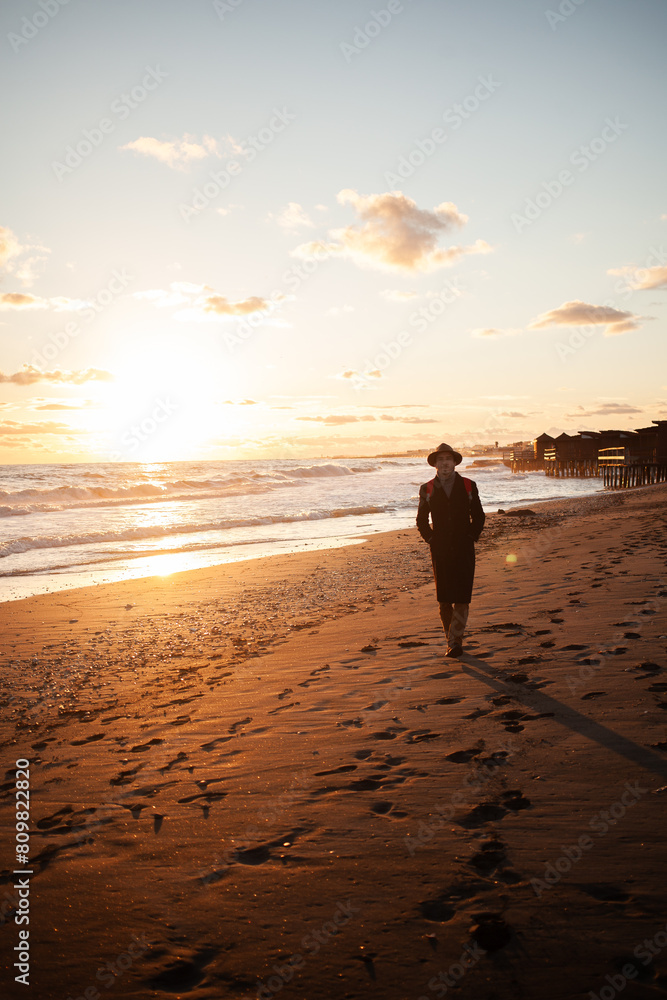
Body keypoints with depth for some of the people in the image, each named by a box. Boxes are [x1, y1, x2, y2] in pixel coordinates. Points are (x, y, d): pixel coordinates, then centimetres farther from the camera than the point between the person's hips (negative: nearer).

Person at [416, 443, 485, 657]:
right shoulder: (427, 489, 6)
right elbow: (421, 520, 15)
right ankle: (453, 641, 15)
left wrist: (470, 538, 2)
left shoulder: (468, 486, 5)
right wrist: (431, 540, 5)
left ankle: (454, 641, -4)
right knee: (444, 599, 3)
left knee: (462, 597, -8)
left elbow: (478, 517, 12)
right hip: (440, 551, 1)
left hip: (464, 549, -1)